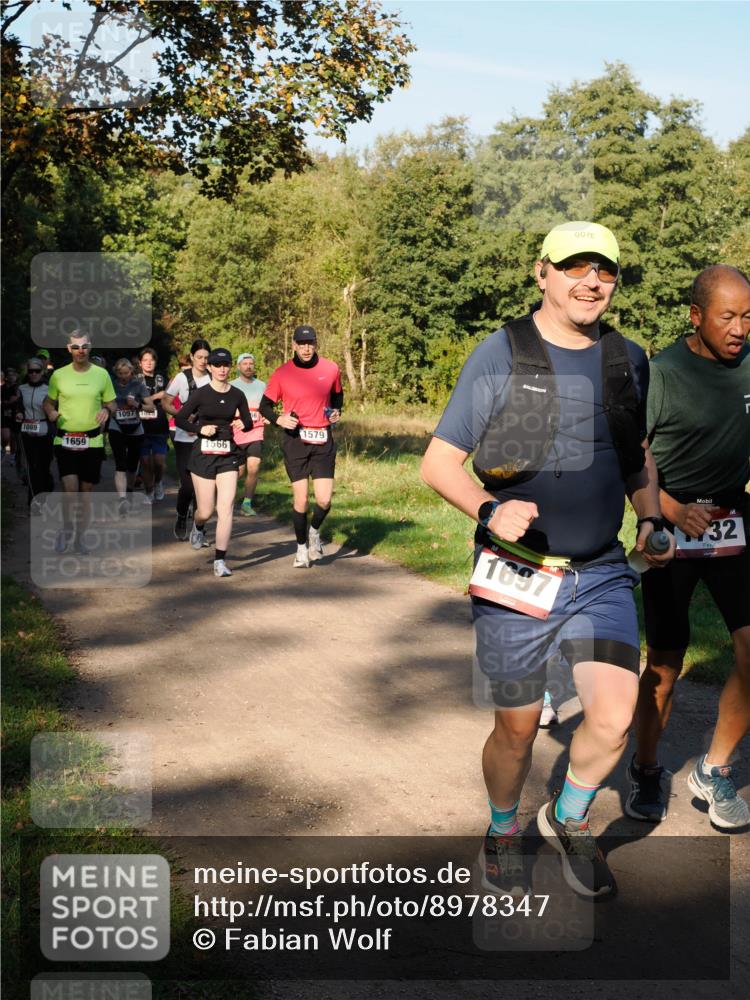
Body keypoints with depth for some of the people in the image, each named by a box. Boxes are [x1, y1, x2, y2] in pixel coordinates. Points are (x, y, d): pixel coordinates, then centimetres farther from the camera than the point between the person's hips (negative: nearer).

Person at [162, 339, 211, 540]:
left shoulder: (213, 379, 2)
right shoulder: (182, 377, -1)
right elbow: (165, 403, 3)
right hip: (185, 439, -1)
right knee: (187, 484, -5)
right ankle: (181, 520, 22)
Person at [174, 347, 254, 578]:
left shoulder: (237, 395, 4)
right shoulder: (201, 393, -4)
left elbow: (248, 422, 13)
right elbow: (179, 419, -1)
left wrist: (243, 424, -9)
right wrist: (200, 428, -15)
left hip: (228, 455, 2)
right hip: (203, 454, -1)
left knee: (226, 508, -11)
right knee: (206, 511, 4)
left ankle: (220, 560, -7)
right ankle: (198, 527, 42)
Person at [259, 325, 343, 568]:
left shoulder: (331, 369, 2)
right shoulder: (282, 373, -4)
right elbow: (265, 405, 4)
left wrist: (336, 411, 0)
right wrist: (278, 419, -15)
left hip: (323, 440, 2)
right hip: (295, 439, -1)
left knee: (324, 500, -6)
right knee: (300, 500, -2)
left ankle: (314, 531, 26)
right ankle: (302, 547, 18)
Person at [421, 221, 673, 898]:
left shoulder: (629, 361, 7)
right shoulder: (500, 356, -7)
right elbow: (438, 463, -6)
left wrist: (650, 520, 6)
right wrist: (488, 509, -24)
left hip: (602, 575, 3)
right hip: (515, 576, -3)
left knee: (614, 719, -11)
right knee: (517, 732, 8)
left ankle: (569, 818, 20)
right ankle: (503, 831, 39)